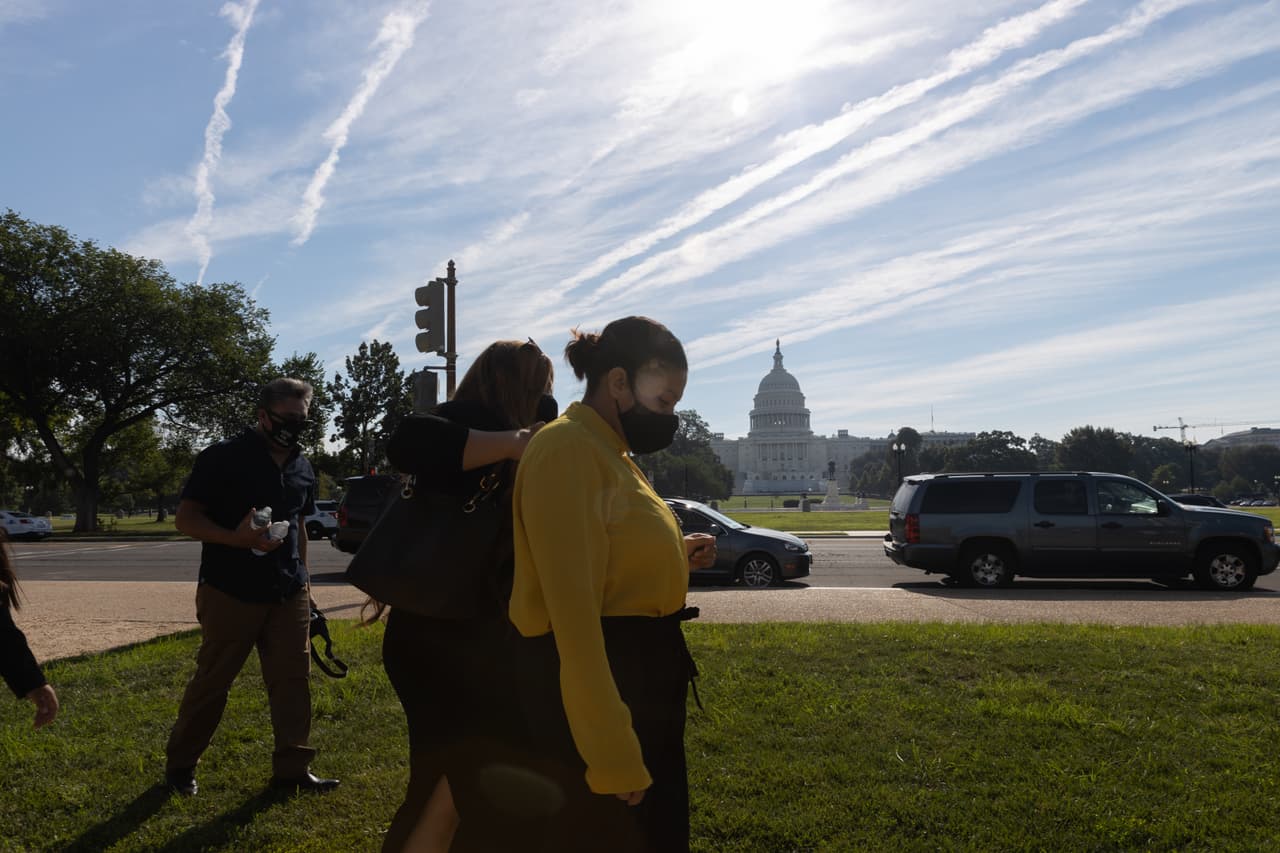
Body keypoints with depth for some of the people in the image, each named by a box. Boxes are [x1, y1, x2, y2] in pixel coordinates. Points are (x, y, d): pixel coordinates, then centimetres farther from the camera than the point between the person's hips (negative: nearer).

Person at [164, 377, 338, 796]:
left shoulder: (302, 468, 10)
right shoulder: (223, 458, -8)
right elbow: (185, 518, -9)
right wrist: (236, 538, -25)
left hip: (288, 594, 5)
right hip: (230, 592, -5)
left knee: (294, 679, 4)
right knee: (211, 681, 7)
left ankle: (292, 768, 14)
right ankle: (180, 765, 26)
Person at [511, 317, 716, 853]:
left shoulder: (611, 451, 13)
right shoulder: (569, 449, -19)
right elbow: (573, 609, -26)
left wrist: (676, 557, 6)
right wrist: (611, 755, -25)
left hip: (640, 673, 10)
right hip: (597, 683, -10)